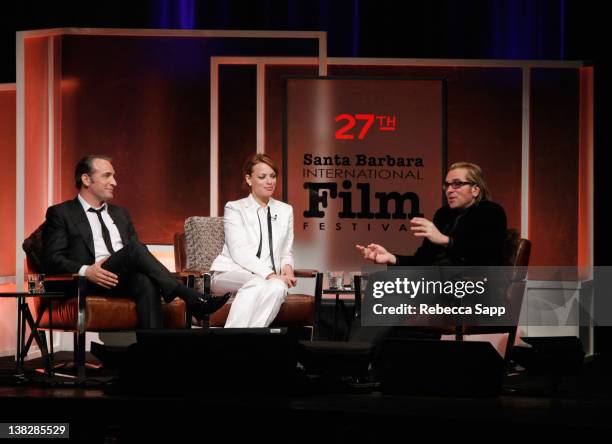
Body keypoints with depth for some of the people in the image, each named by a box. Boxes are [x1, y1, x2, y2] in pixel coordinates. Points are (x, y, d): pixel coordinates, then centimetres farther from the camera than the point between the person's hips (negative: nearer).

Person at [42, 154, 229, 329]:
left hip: (129, 280, 5)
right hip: (91, 284, -4)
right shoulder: (60, 213, 11)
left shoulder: (120, 214, 30)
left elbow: (138, 256, 25)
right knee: (134, 249, -32)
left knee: (145, 282, -35)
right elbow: (52, 259, 0)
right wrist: (85, 271, -19)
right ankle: (193, 300, -36)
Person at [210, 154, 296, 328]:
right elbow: (238, 251, -8)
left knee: (278, 287, -35)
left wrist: (287, 267, -6)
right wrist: (269, 274, -21)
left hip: (269, 280, 3)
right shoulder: (234, 208, 7)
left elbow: (286, 252, 21)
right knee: (257, 283, -38)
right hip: (231, 273, -3)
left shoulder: (285, 210, 21)